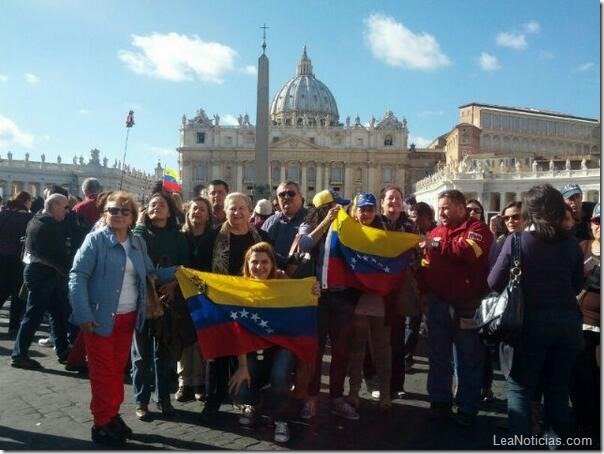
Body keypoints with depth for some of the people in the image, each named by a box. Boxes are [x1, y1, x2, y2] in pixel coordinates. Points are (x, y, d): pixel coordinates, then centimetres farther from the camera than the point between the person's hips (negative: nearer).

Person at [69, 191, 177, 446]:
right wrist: (83, 314, -22)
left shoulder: (138, 244, 8)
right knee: (103, 371, 5)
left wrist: (176, 272, -5)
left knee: (118, 369, 17)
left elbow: (151, 273, 10)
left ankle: (112, 416, 32)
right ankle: (102, 424, 19)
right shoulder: (96, 239, -9)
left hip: (128, 317, 6)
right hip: (100, 317, -5)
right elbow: (78, 276, -15)